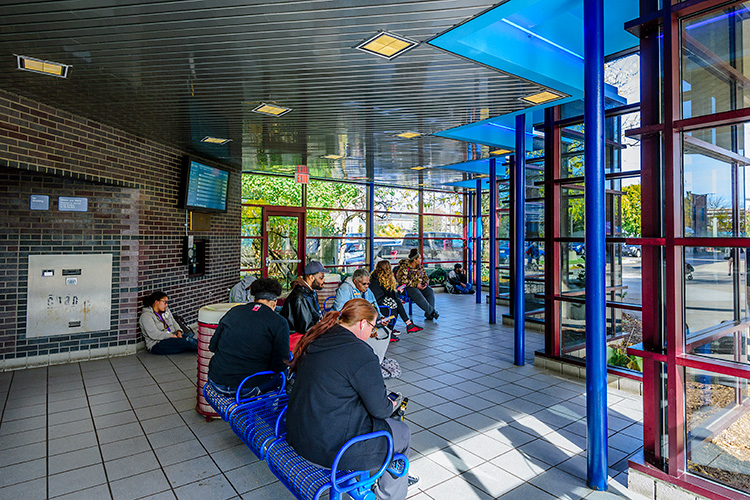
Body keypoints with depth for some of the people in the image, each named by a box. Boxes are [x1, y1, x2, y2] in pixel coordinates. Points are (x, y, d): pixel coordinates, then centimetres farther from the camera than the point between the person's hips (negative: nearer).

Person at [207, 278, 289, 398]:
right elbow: (280, 365, -8)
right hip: (246, 389, -5)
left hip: (216, 383, 5)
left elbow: (212, 346, 11)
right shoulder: (280, 323, -8)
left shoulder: (234, 311, 5)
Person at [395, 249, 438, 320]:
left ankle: (429, 313, -22)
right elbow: (402, 280, -22)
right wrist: (415, 285, -23)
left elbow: (425, 276, 15)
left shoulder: (420, 266, 8)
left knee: (430, 291, -20)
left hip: (419, 285, 6)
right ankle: (431, 310, -26)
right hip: (408, 287, -6)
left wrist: (426, 283, -9)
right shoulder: (405, 266, -15)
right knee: (417, 294, -35)